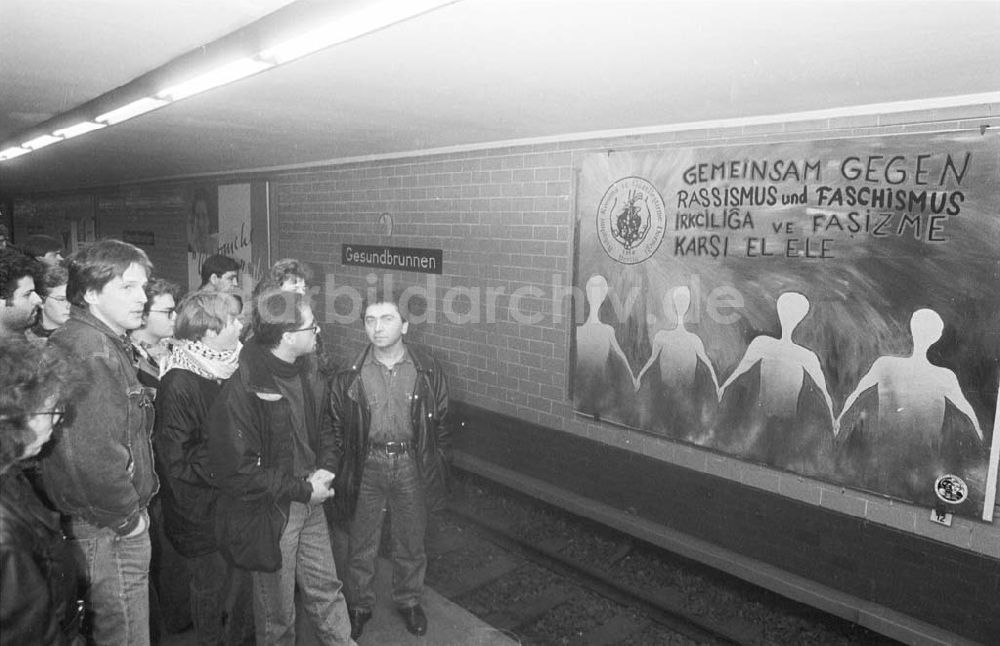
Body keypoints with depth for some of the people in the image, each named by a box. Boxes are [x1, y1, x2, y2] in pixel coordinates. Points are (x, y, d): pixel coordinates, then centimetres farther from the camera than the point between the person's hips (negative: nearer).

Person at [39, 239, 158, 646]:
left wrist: (132, 504, 12)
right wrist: (127, 516, -16)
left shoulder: (109, 345, 12)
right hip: (108, 532, -10)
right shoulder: (91, 353, -22)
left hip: (119, 522, 10)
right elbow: (91, 455, -29)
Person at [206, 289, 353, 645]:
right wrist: (303, 489, -20)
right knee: (278, 611, 15)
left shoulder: (305, 370, -2)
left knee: (326, 589, 21)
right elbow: (235, 473, -24)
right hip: (270, 514, -6)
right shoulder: (241, 391, -26)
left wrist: (324, 468, -5)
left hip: (309, 500, 6)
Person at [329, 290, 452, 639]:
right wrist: (342, 469, -1)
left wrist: (435, 464, 0)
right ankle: (359, 605, 39)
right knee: (361, 544, 15)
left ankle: (408, 600, 42)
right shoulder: (350, 374, -8)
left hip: (412, 466, 0)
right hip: (366, 467, 0)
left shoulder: (428, 370, -8)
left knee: (411, 542, 17)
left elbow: (440, 422, 1)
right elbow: (337, 425, 1)